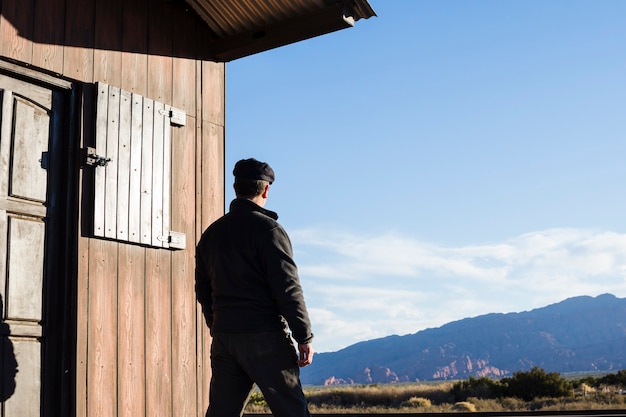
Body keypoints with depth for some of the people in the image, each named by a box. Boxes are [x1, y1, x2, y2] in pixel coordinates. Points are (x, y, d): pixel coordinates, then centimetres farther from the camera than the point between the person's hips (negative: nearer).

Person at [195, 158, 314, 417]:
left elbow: (203, 291, 18)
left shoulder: (211, 233, 12)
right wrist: (305, 337, -9)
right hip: (264, 337, -6)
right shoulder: (268, 229, -8)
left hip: (223, 338, 6)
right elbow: (288, 289, -13)